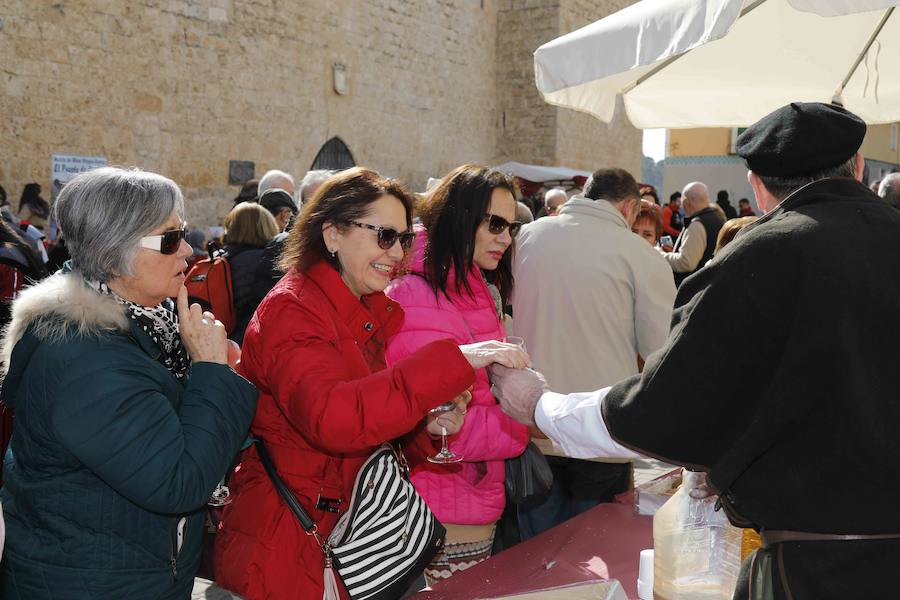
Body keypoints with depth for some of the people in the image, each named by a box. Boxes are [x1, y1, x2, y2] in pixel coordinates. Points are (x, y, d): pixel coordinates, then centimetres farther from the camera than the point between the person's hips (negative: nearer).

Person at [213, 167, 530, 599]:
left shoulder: (372, 313, 9)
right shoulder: (290, 311, -17)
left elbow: (373, 422, 10)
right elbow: (332, 418, -35)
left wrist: (426, 424, -12)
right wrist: (454, 360, -35)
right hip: (287, 549, -8)